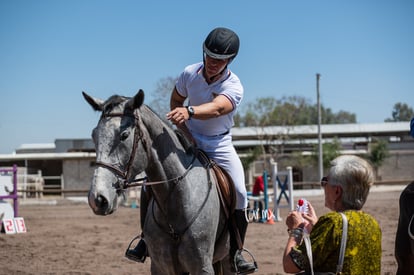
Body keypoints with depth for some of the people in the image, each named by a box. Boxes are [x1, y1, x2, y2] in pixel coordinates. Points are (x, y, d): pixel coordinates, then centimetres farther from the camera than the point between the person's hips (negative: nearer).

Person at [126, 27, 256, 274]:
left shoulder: (234, 87, -23)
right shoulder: (190, 73, -10)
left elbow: (216, 108, -45)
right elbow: (176, 100, 8)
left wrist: (189, 112, -64)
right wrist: (182, 127, -9)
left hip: (219, 146, -2)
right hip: (188, 140, 3)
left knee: (239, 194, -18)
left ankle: (235, 252, 0)